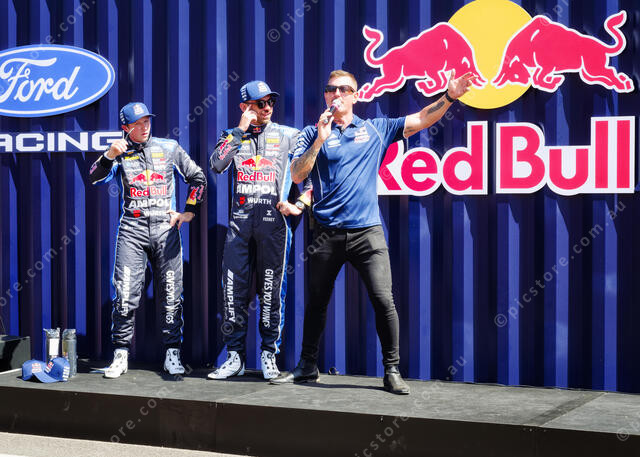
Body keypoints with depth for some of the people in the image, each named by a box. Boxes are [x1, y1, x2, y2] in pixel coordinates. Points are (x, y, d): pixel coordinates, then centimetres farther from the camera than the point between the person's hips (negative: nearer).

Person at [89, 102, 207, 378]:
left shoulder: (169, 148, 11)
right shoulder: (120, 153, 8)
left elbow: (198, 177, 15)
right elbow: (95, 179, -6)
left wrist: (190, 211, 8)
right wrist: (109, 155, -20)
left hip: (165, 227, 1)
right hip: (132, 229, -1)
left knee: (171, 294, 0)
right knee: (125, 294, -8)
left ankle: (172, 354, 8)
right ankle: (121, 354, 0)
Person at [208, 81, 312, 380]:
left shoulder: (289, 136, 9)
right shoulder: (232, 136, 13)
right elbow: (217, 165, -6)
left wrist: (300, 205, -4)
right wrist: (241, 130, -6)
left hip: (273, 221, -2)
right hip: (239, 221, 2)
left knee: (271, 291, 0)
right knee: (234, 290, 0)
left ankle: (269, 355, 10)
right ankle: (235, 356, 8)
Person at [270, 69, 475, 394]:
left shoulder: (376, 130, 10)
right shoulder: (313, 134, 8)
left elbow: (420, 120, 8)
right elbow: (297, 175, -3)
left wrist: (449, 97, -5)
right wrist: (320, 139, -11)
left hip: (367, 232, 0)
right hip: (327, 233, 1)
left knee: (383, 300, -9)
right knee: (316, 302, 11)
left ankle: (392, 370, 1)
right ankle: (307, 366, 25)